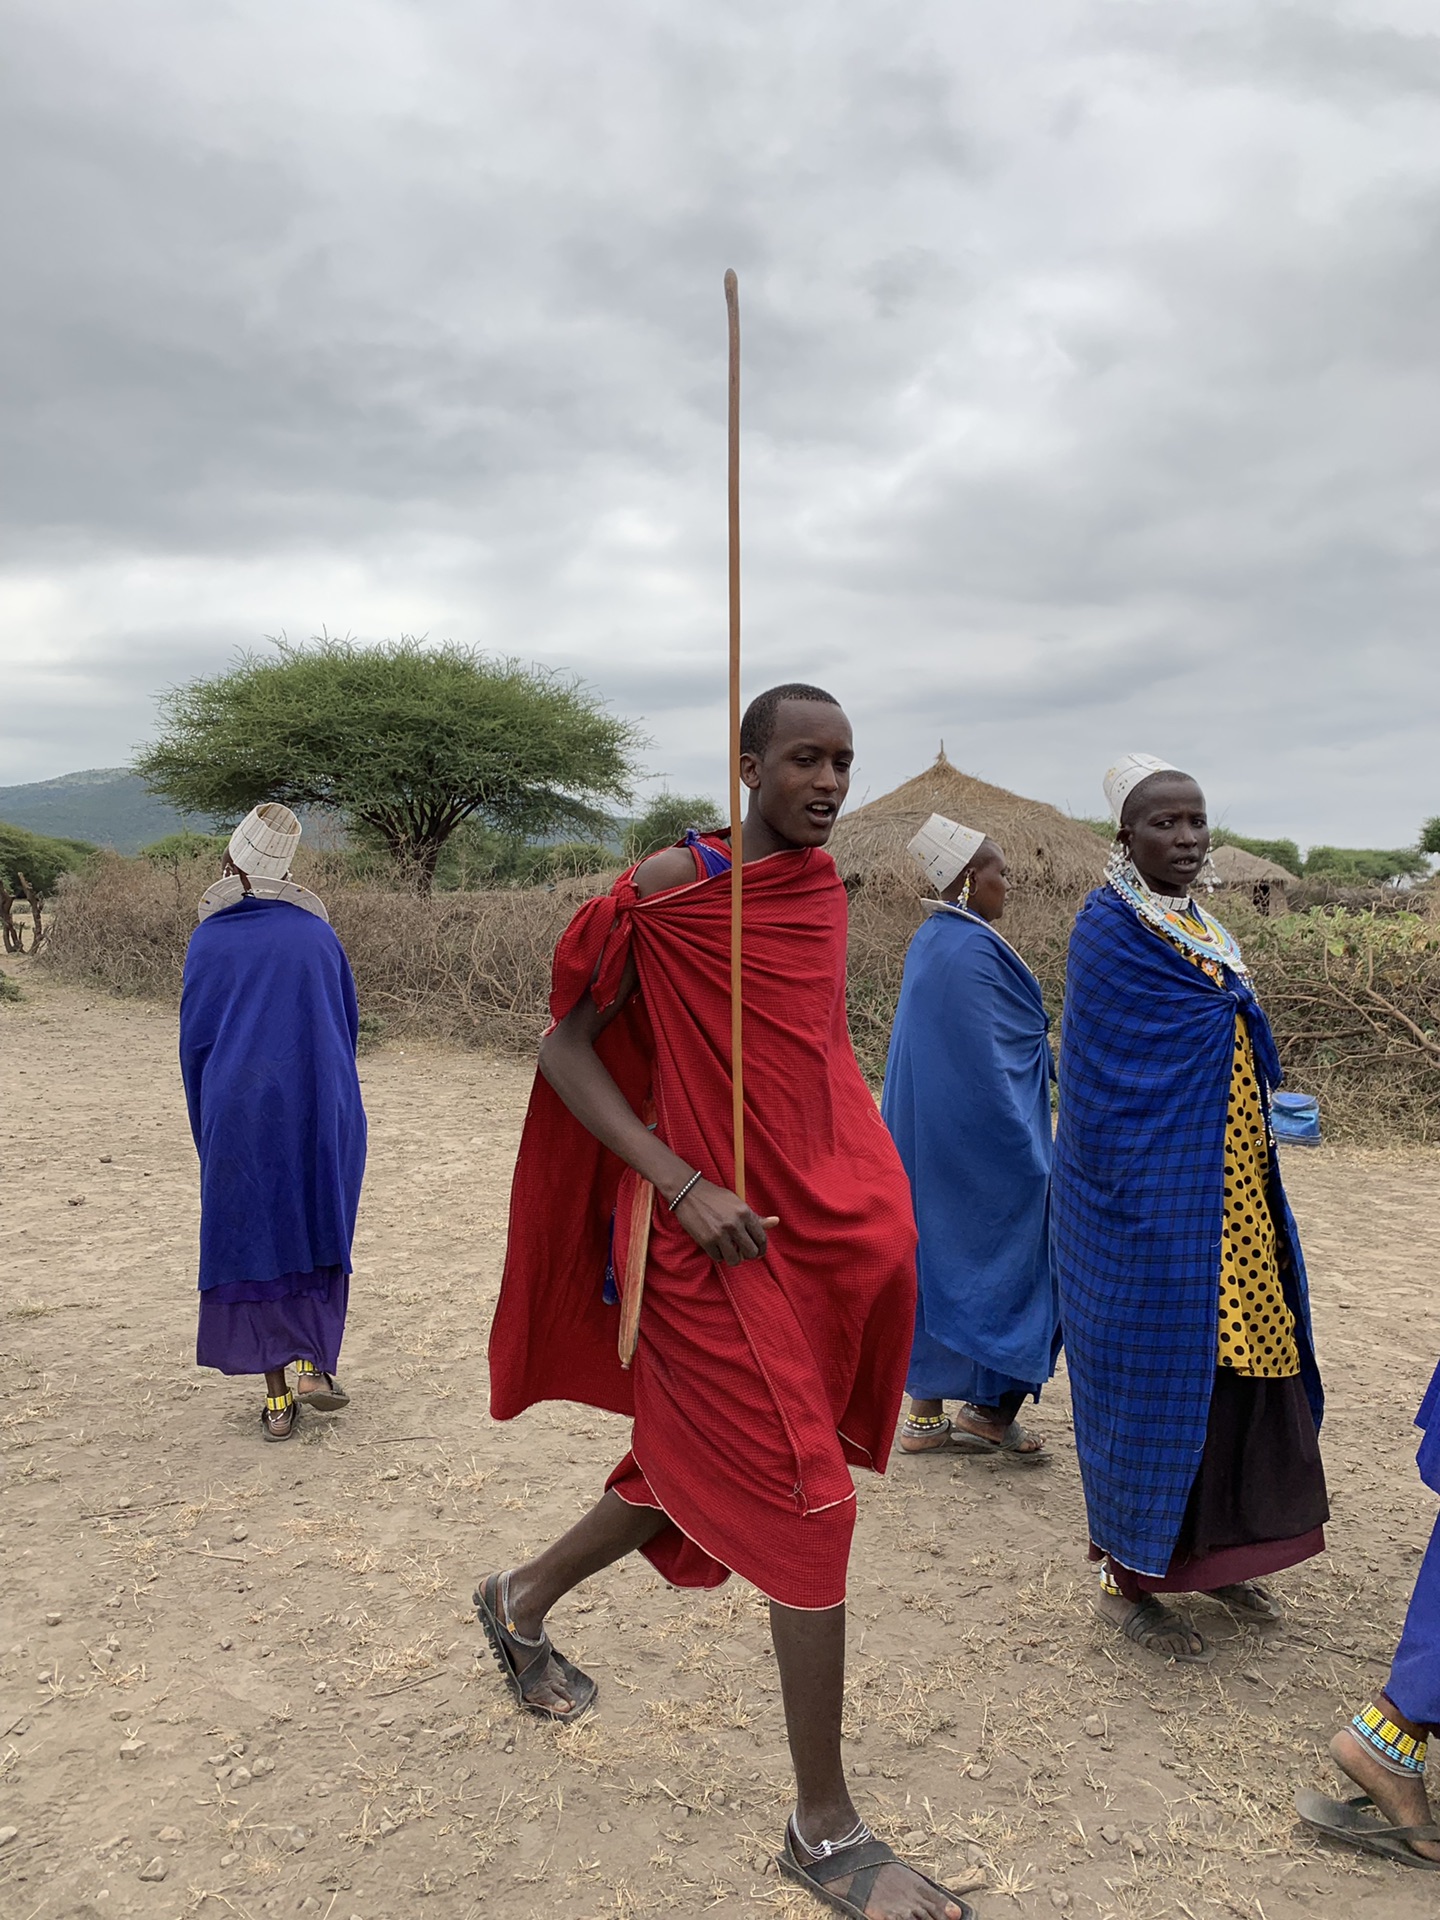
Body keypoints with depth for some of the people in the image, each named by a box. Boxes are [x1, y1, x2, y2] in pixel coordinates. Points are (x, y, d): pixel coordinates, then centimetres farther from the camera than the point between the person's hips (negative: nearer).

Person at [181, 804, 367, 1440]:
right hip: (320, 1110, 2)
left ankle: (276, 1398, 11)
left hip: (238, 1113, -1)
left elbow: (194, 1041, 1)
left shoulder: (209, 940, -2)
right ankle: (315, 1363, 6)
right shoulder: (317, 933, 3)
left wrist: (208, 1129, 13)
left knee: (249, 1241, 8)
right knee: (316, 1233, 18)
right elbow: (347, 1026, 10)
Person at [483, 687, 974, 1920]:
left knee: (706, 1463, 20)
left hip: (831, 1223, 8)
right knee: (809, 1503, -3)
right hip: (721, 1235, -7)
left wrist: (864, 1194, 14)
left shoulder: (824, 885, 8)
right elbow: (563, 1049, -9)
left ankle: (525, 1601, 46)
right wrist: (686, 1186, -18)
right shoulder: (669, 889, -12)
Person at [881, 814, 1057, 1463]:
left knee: (933, 1259, 12)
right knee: (997, 1262, 3)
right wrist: (1030, 1153, -15)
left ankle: (927, 1412, 19)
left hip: (925, 1138, 9)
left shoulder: (928, 942, 10)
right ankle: (989, 1410, 12)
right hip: (982, 1139, -9)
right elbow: (990, 1060, -20)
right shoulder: (972, 950, -19)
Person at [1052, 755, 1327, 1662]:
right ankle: (1129, 1579, 16)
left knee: (1235, 1365, 14)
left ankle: (1210, 1552, 31)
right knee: (1149, 1375, 0)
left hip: (1230, 1198, 9)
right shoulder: (1111, 930, -13)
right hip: (1152, 1202, -8)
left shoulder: (1202, 929, 13)